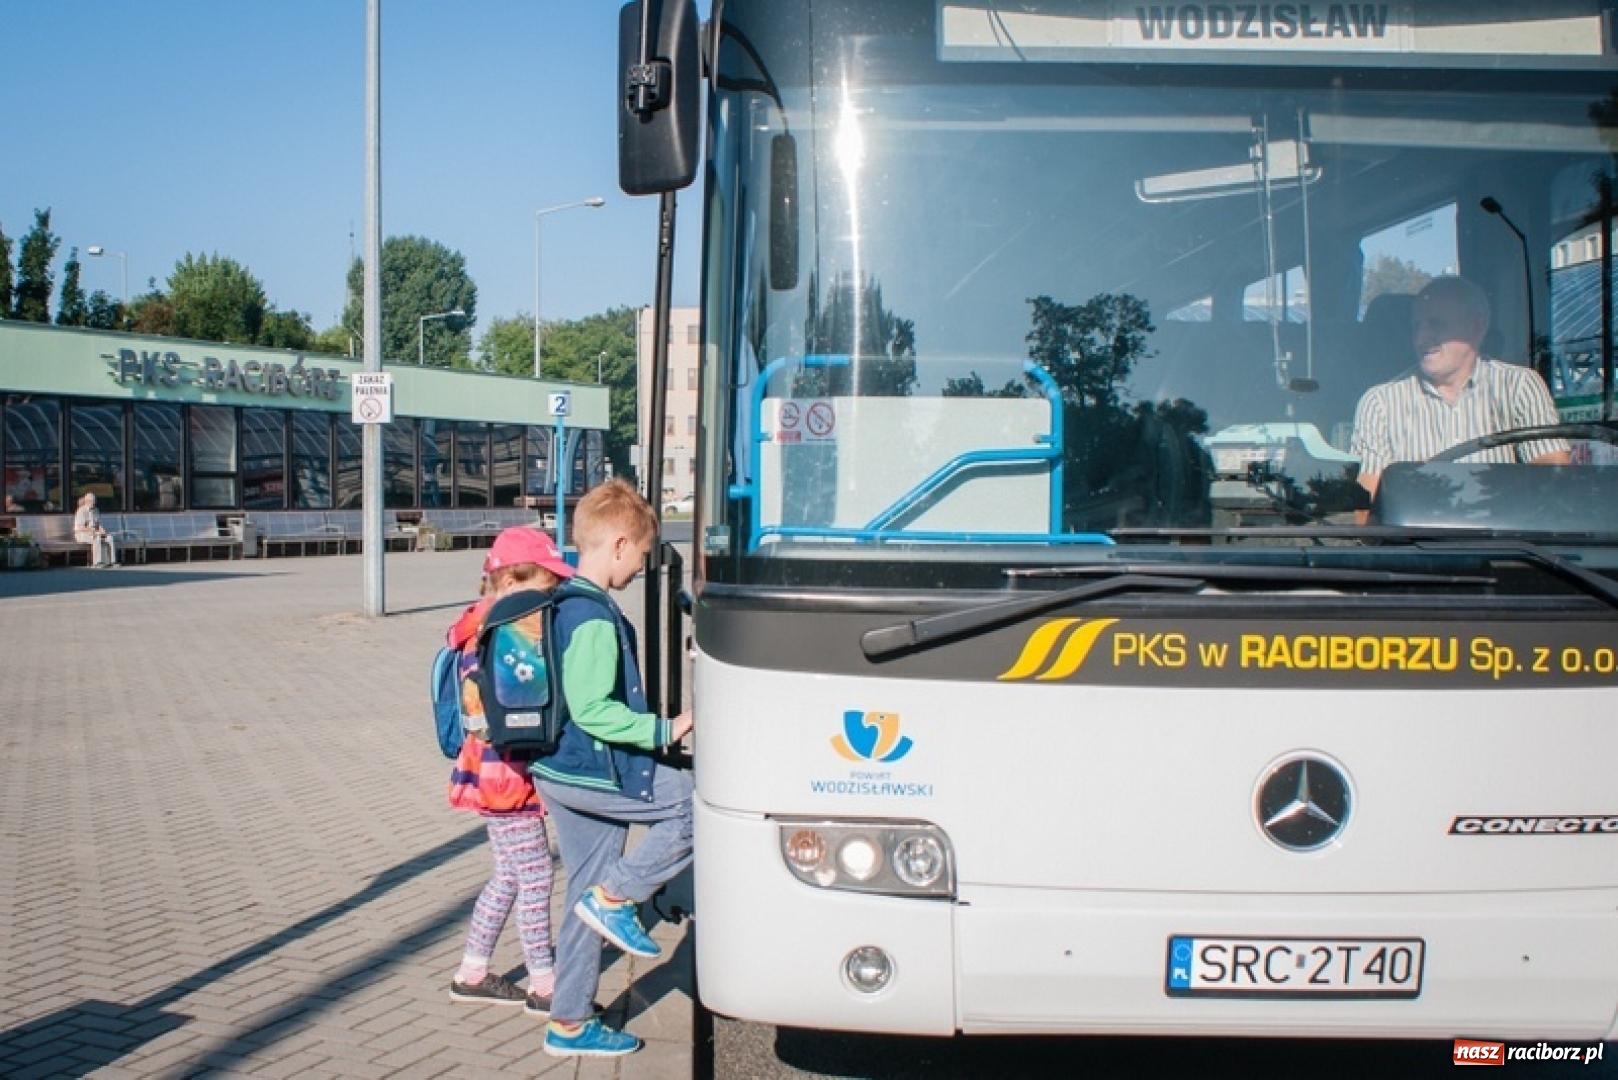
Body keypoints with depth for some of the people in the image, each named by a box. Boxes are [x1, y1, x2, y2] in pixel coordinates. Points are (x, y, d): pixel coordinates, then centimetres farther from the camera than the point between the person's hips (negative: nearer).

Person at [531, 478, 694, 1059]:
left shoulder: (565, 604, 12)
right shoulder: (596, 617, -20)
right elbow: (591, 709, -26)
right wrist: (664, 729, -21)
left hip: (564, 770, 10)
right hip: (597, 773, -10)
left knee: (587, 902, 16)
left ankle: (570, 1024, 23)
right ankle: (616, 895, -1)